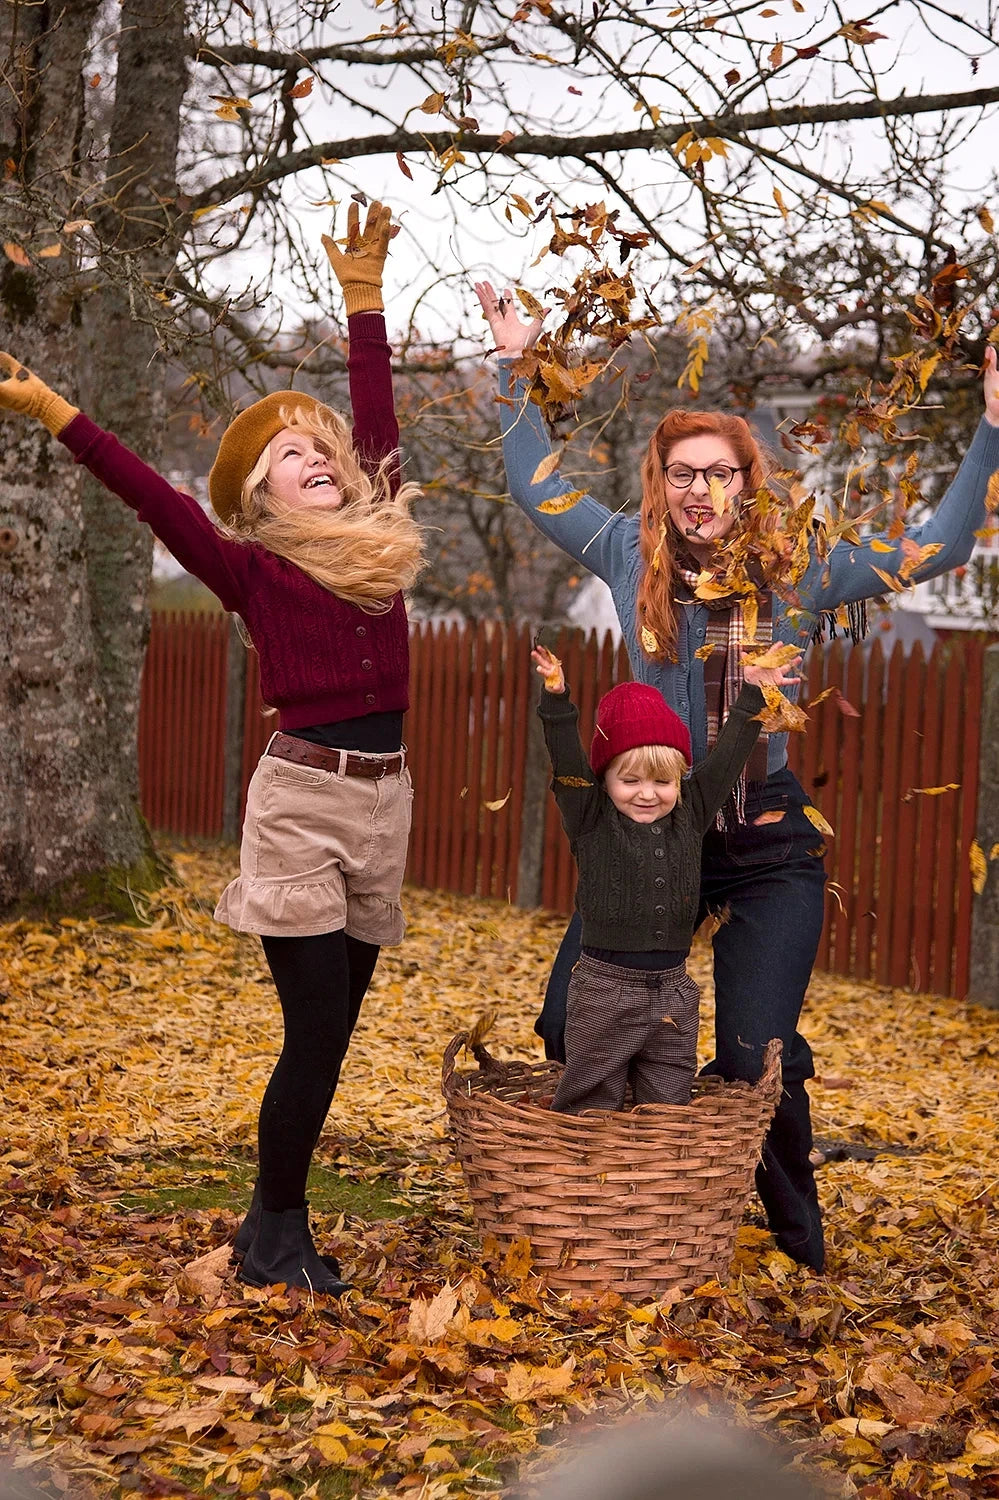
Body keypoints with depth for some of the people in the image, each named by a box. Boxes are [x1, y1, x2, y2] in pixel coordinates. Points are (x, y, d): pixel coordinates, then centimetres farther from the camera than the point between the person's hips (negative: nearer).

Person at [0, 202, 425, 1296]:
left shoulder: (378, 542, 11)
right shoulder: (254, 571, -1)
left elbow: (377, 421, 17)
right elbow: (153, 496, -8)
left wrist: (363, 297, 22)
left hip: (384, 800, 5)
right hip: (301, 800, -5)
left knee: (332, 1029, 9)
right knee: (318, 1029, -6)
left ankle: (278, 1223, 21)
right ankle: (274, 1235, 9)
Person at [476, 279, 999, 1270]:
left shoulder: (795, 574, -2)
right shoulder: (632, 556, 2)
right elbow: (537, 488, 12)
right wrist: (511, 368, 9)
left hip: (767, 843, -2)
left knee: (756, 1058, -2)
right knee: (573, 1022, -1)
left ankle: (797, 1242, 23)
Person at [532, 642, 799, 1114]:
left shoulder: (690, 816, 5)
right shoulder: (591, 820, -5)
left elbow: (726, 757, 8)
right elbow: (568, 764, -17)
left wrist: (753, 694, 7)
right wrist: (556, 700, -29)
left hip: (672, 992, 4)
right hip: (604, 987, -3)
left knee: (668, 1105, 10)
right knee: (589, 1102, 3)